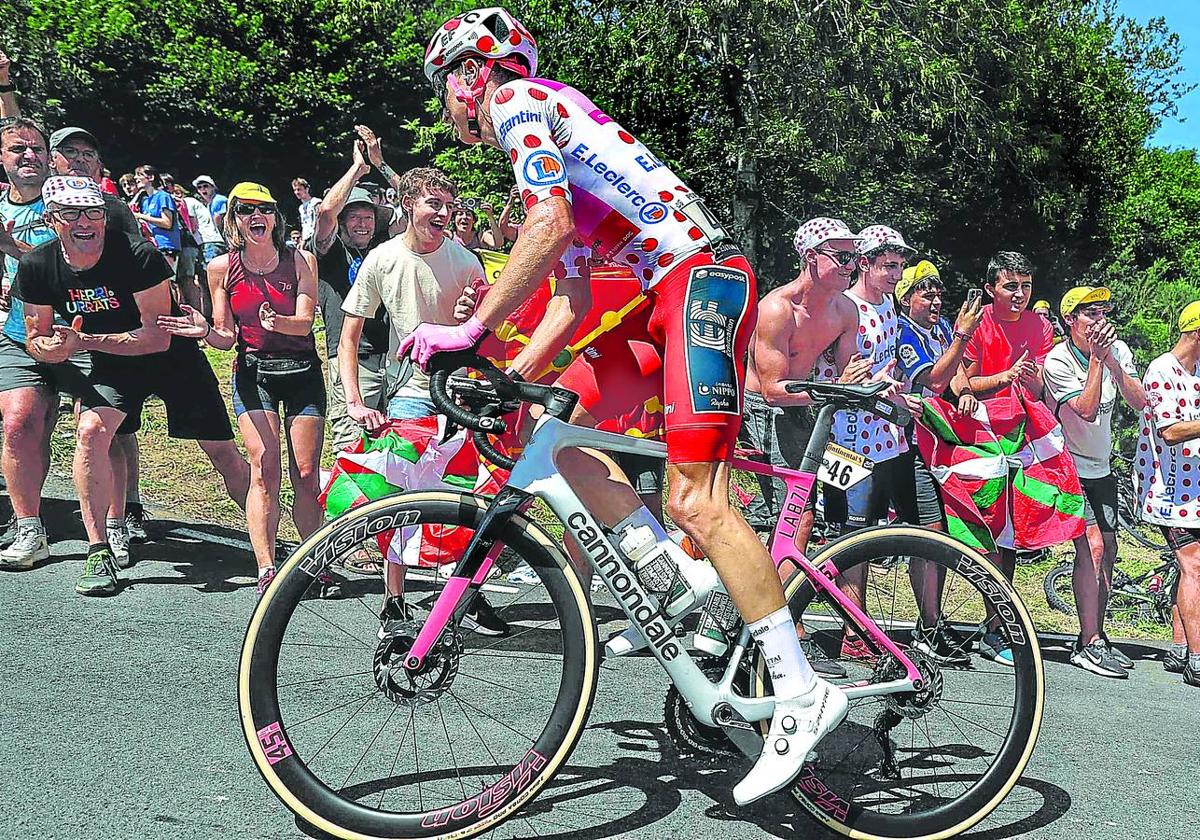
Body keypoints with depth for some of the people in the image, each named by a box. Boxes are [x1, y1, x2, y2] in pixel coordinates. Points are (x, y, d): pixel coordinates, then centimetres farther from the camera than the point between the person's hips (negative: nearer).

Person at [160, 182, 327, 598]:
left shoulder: (300, 260, -2)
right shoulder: (222, 268, 1)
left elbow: (305, 322, -12)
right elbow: (227, 337, 4)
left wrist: (277, 322, -34)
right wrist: (204, 331, -19)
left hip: (302, 370, 0)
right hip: (252, 372, 0)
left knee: (306, 474, -2)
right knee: (265, 470, -12)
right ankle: (266, 570, -11)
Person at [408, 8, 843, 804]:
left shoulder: (517, 100, 0)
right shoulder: (546, 127, 28)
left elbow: (552, 226, -19)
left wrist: (471, 329, -17)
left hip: (703, 275, -10)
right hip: (674, 291, 10)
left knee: (695, 500, -17)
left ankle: (802, 691, -12)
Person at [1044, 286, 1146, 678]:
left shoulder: (1117, 350, -1)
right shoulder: (1058, 360, -18)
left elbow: (1139, 402, -12)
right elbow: (1086, 410, -27)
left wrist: (1111, 361, -24)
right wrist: (1096, 357, -28)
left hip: (1100, 467, 7)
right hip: (1066, 467, -7)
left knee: (1107, 552, 8)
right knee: (1092, 546, -17)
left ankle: (1096, 637, 21)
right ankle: (1088, 643, -12)